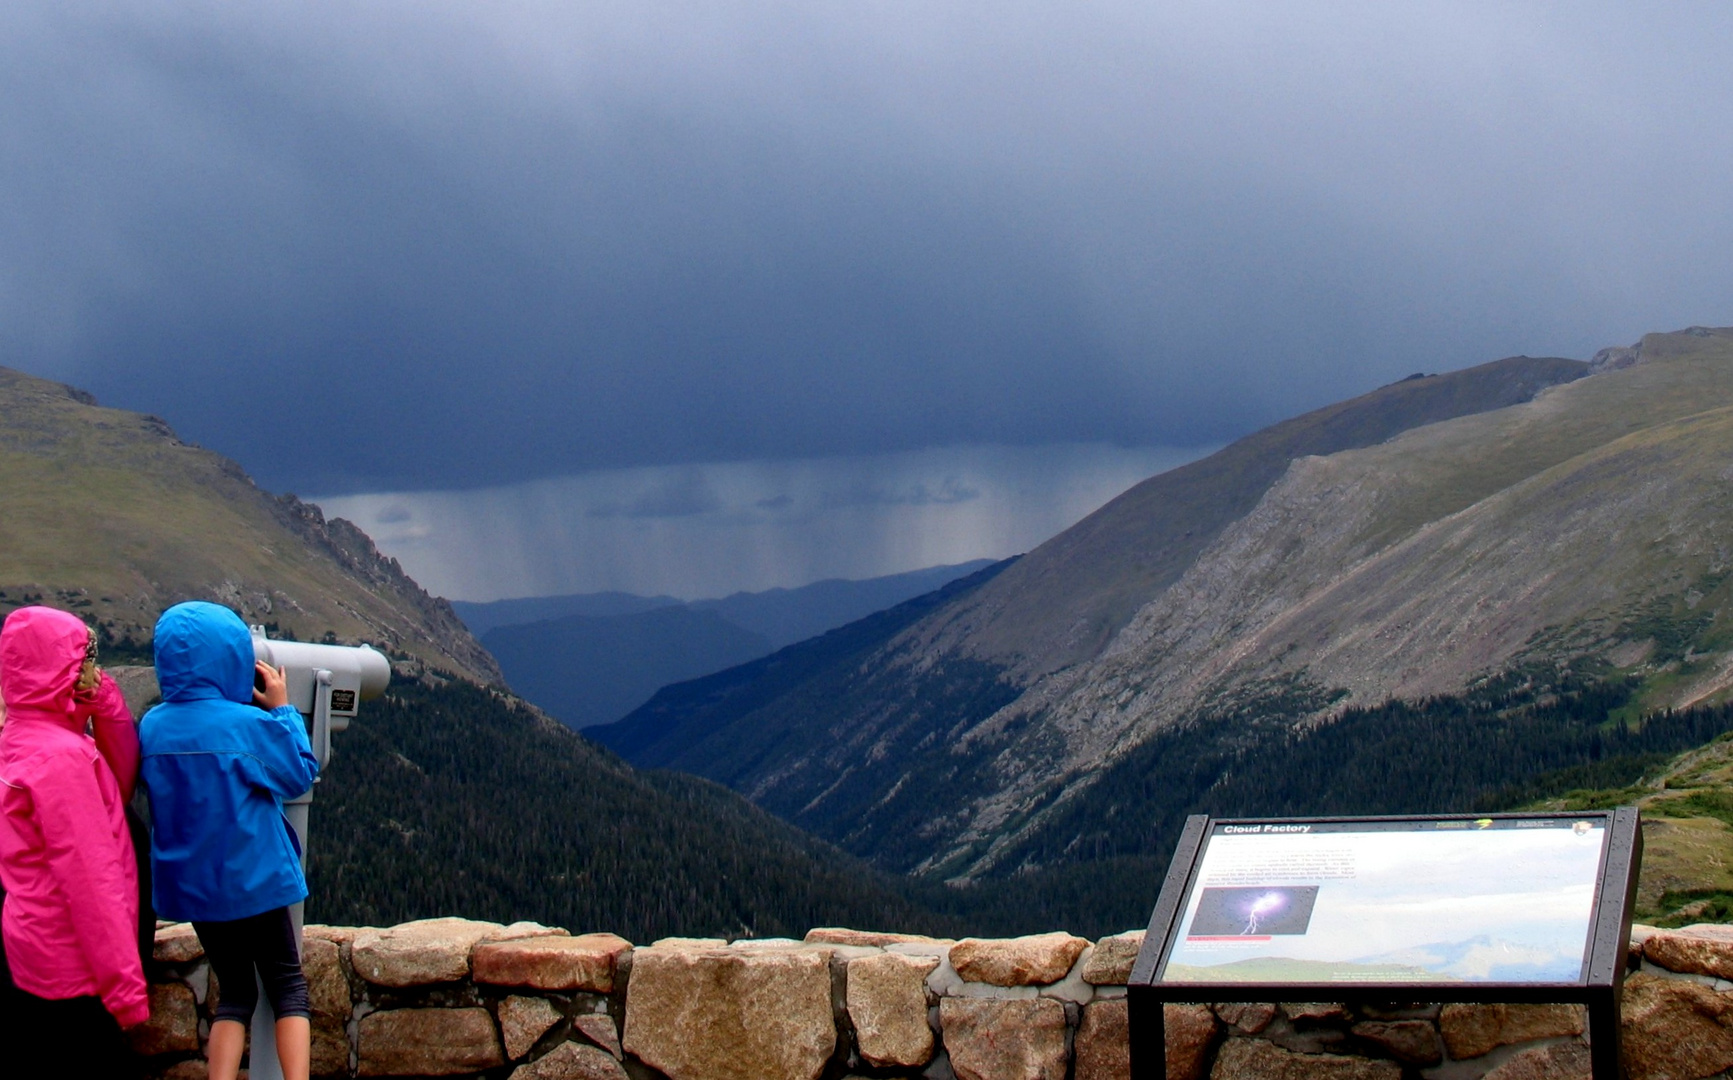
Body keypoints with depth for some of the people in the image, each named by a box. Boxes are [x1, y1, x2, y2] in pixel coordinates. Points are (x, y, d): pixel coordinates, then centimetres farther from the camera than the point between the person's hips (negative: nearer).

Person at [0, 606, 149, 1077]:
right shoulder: (62, 755, -19)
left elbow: (120, 783, 12)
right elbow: (89, 876, -21)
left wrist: (108, 706, 1)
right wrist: (124, 980, -19)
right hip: (71, 970, -9)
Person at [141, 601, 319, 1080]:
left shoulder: (152, 726, -5)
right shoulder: (249, 726, -19)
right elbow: (301, 774, -5)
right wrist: (283, 709, 3)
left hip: (190, 885, 4)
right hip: (252, 881, -4)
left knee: (234, 992, 16)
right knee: (289, 987, 9)